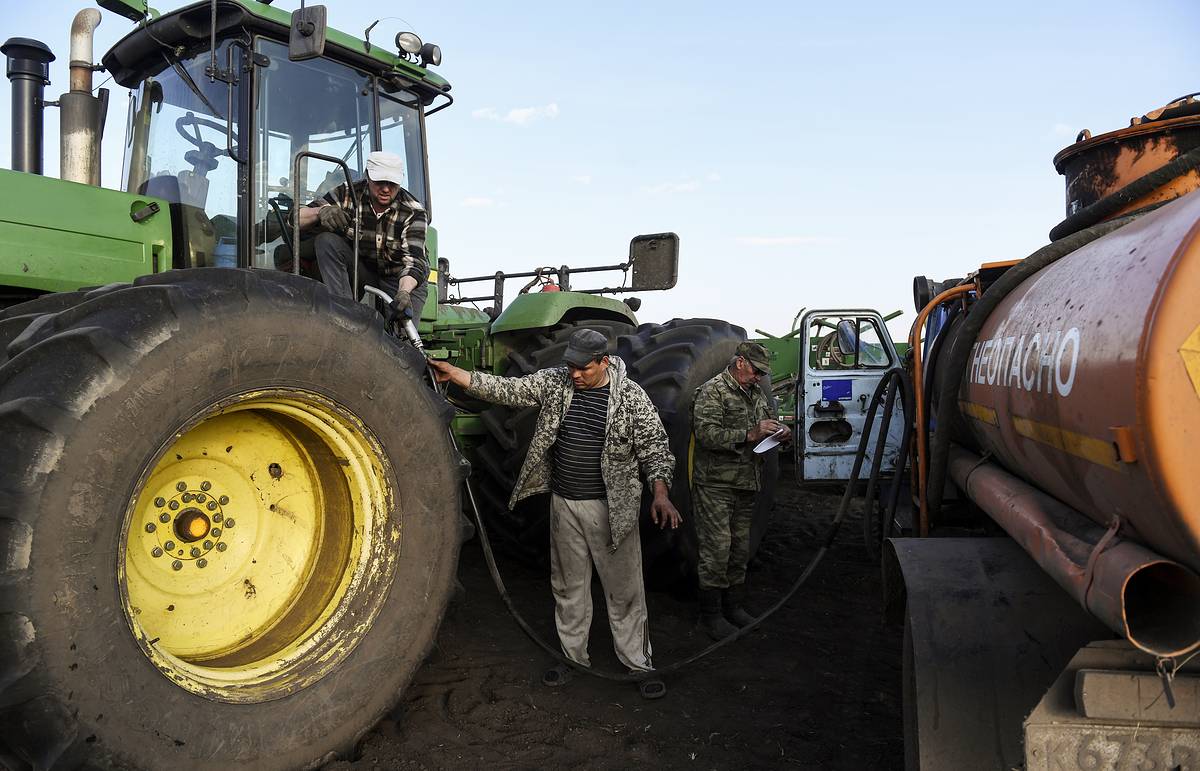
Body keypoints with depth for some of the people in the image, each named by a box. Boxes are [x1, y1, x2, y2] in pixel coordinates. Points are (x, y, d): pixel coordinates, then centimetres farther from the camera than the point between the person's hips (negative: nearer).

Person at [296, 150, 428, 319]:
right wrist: (320, 212, -35)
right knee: (326, 240, -23)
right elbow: (296, 219, -11)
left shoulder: (414, 212, -20)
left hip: (404, 279, -3)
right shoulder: (348, 194, -13)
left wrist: (404, 292, -53)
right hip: (362, 271, 3)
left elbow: (414, 261, -32)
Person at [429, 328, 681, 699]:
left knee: (624, 588, 5)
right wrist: (453, 373, -6)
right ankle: (573, 655, 32)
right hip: (564, 502, 4)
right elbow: (507, 390, 0)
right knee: (568, 585, 15)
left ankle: (638, 662, 20)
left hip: (612, 508, -4)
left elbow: (654, 448, -10)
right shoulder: (555, 382, -1)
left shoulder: (631, 397, -10)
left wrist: (660, 494, -23)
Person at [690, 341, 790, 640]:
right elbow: (705, 433, -21)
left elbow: (766, 423, 27)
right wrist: (749, 435, -27)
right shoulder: (712, 391, -9)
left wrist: (780, 433, 3)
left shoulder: (756, 394, 16)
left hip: (746, 485, 8)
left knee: (741, 549, 14)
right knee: (717, 550, -6)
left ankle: (734, 607, 27)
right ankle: (711, 615, 5)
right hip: (716, 485, -8)